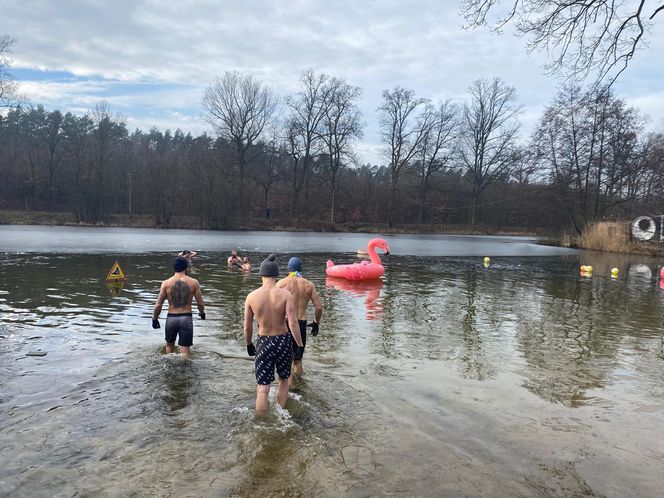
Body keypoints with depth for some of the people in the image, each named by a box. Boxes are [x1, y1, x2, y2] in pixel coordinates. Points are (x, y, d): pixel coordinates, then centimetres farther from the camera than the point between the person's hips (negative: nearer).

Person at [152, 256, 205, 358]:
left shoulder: (166, 283, -4)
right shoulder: (193, 282, -5)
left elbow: (158, 305, -2)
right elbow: (200, 303, 0)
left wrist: (154, 319, 13)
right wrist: (202, 313, 20)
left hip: (171, 318, 1)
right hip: (186, 318, -1)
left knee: (169, 344, 26)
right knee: (184, 350, 4)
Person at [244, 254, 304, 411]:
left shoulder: (251, 296, -7)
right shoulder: (285, 294, -12)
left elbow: (247, 327, 0)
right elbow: (293, 323, -17)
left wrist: (248, 344, 16)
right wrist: (300, 345, -7)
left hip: (264, 342, 0)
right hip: (283, 340, 0)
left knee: (262, 388, 6)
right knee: (283, 379, 24)